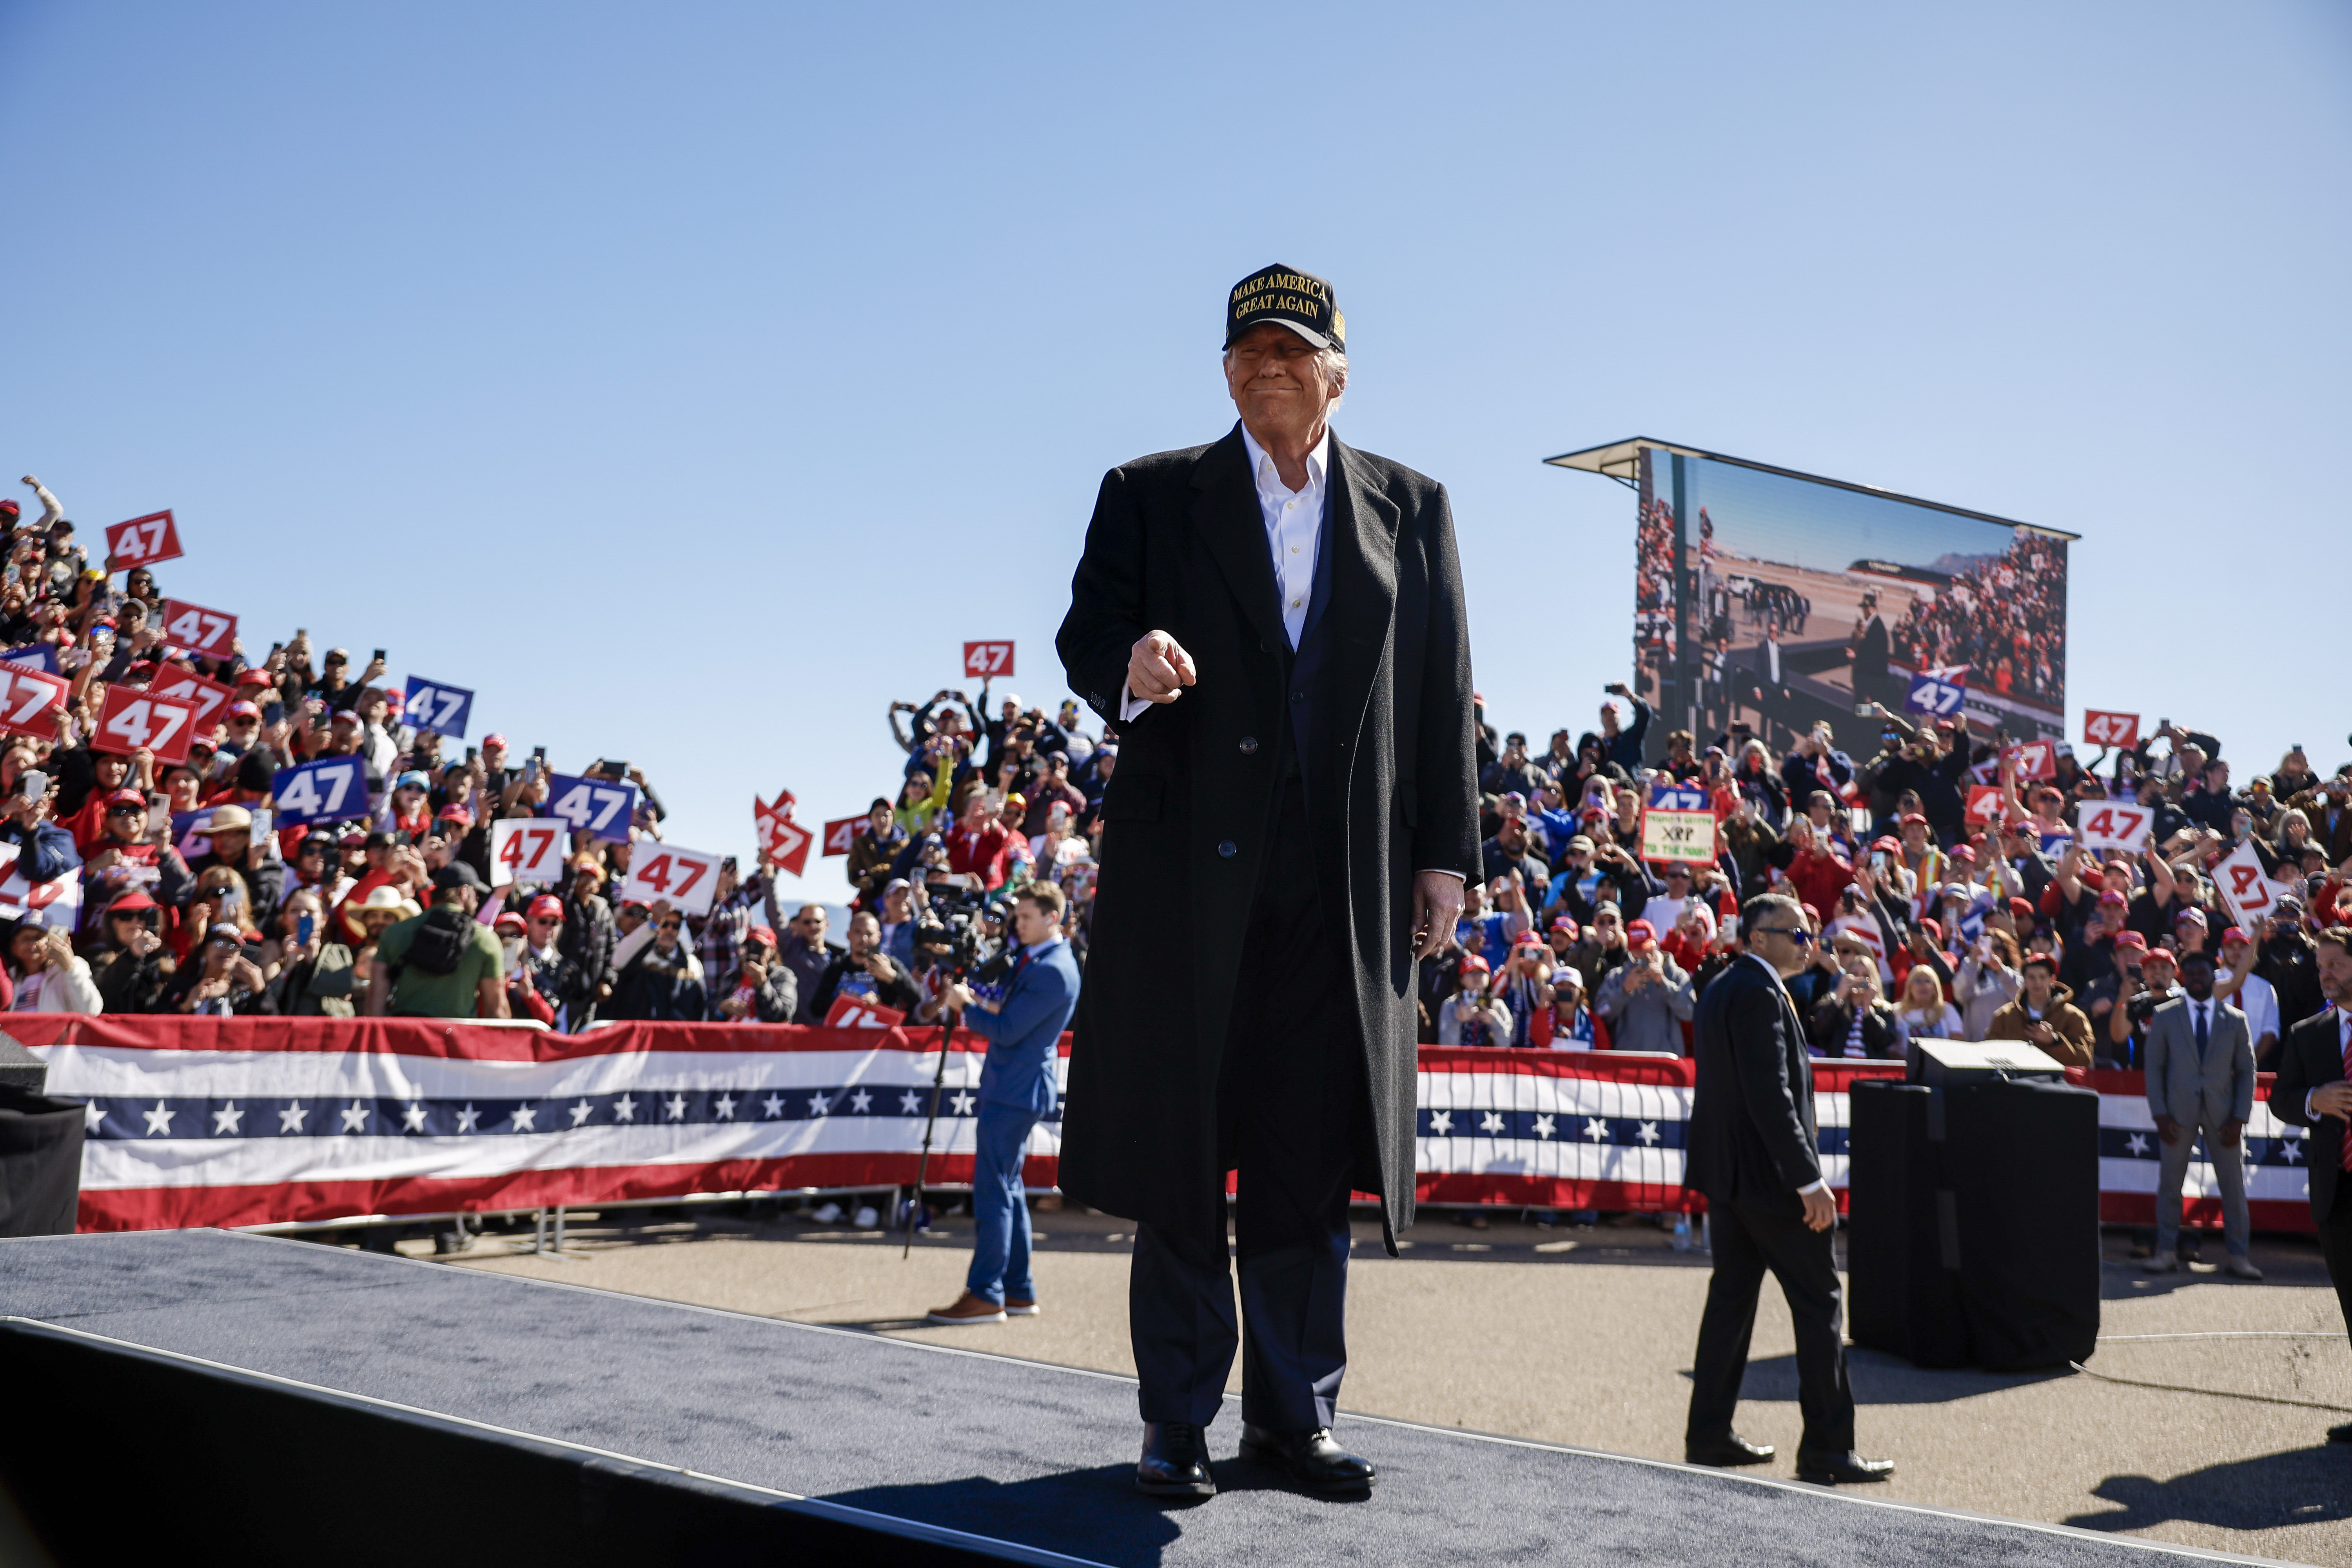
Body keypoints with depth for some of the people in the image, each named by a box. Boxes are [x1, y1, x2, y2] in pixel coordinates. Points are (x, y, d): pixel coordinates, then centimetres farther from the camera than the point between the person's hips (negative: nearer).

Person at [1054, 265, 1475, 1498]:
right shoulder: (1149, 496, 10)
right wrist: (1130, 660, -23)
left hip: (1345, 879, 1)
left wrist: (1443, 854, 3)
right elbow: (1086, 633, 1)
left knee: (1310, 1156, 6)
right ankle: (1177, 1421, 13)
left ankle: (1294, 1414, 17)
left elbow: (1441, 692, 10)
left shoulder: (1410, 509, 14)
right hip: (1188, 865, -1)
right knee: (1177, 1147, 2)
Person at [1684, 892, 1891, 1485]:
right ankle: (1826, 1448, 3)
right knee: (1818, 1303, -2)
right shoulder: (1758, 994, -18)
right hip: (1767, 1175, -10)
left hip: (1725, 1171, 10)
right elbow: (1771, 1096, -24)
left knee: (1731, 1297, 13)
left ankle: (1709, 1435, 18)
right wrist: (1809, 1180, -22)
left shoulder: (1723, 988, 14)